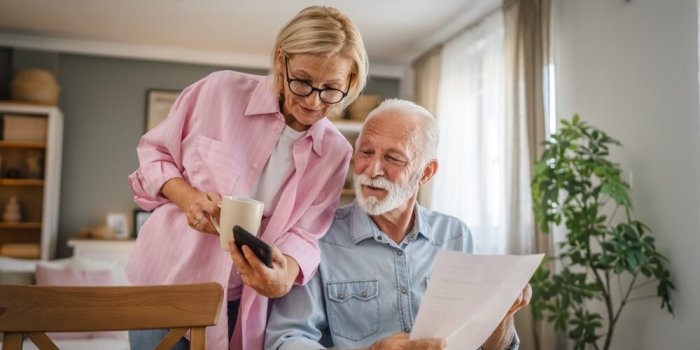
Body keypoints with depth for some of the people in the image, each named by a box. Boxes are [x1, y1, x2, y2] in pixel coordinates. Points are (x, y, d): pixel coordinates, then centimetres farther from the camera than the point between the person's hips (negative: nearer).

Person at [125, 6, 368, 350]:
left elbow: (304, 234, -9)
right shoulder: (221, 90, -13)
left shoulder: (335, 152, -6)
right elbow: (153, 151, -2)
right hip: (165, 282, -1)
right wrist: (187, 197, -21)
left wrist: (285, 276, -31)